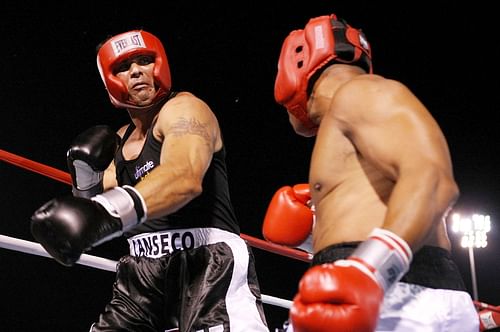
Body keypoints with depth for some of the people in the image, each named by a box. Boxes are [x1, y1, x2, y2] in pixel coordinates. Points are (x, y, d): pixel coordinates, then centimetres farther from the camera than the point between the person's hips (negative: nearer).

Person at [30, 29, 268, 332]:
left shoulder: (183, 109, -5)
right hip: (145, 272, 8)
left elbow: (185, 177, -27)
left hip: (206, 264, -8)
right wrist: (86, 172, 4)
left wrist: (107, 211, -43)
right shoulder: (121, 140, 20)